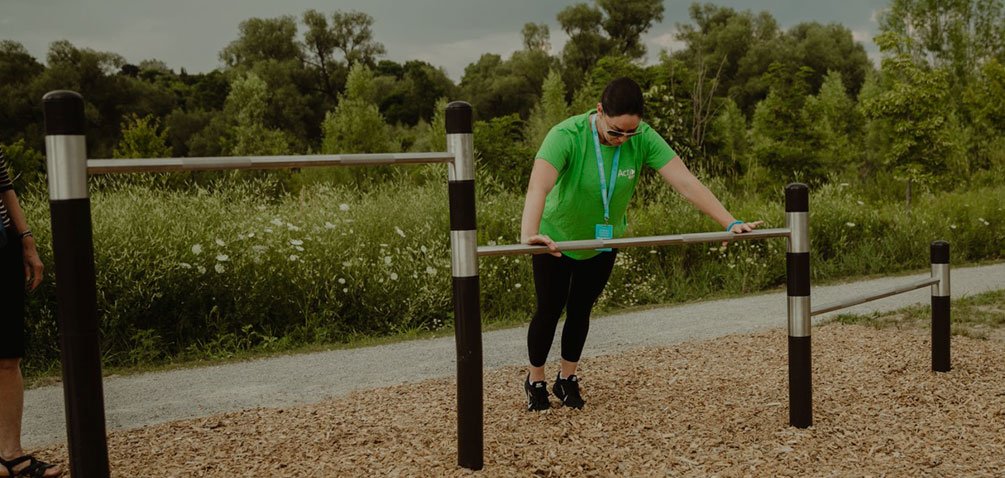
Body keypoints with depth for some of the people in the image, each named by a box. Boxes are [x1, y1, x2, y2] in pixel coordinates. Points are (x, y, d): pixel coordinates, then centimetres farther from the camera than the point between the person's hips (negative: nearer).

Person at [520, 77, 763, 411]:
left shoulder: (643, 139, -22)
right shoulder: (567, 136, -32)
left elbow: (686, 182, -25)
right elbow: (539, 187, -47)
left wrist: (730, 224, -32)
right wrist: (529, 234, -63)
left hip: (603, 243, 3)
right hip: (557, 241, -3)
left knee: (580, 311, 16)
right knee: (550, 311, 8)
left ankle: (567, 379, 35)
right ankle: (535, 381, 29)